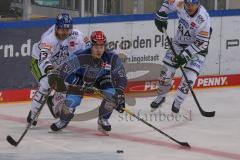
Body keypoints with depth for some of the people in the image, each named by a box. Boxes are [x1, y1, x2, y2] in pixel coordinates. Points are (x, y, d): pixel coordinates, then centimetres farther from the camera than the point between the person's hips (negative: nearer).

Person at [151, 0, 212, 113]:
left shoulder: (203, 18, -31)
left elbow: (201, 42, -28)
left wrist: (185, 55, -31)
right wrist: (161, 16, -2)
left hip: (197, 47, -4)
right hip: (179, 42, 4)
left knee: (189, 77, -15)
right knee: (167, 70, 5)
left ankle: (177, 102, 4)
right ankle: (161, 96, 29)